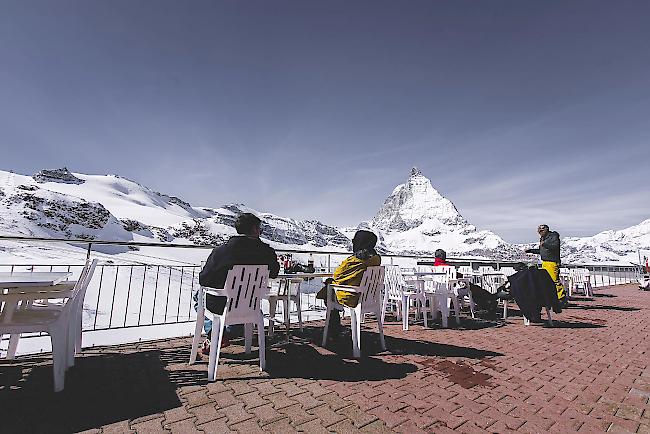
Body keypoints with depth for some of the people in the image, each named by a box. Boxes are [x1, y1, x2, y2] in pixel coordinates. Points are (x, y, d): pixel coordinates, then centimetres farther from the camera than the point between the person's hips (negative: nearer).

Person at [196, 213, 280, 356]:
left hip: (220, 305, -2)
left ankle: (214, 334, 15)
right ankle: (227, 333, 36)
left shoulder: (220, 250, -19)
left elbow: (203, 280, -8)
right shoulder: (267, 252, -16)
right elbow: (273, 274, 3)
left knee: (198, 296, 28)